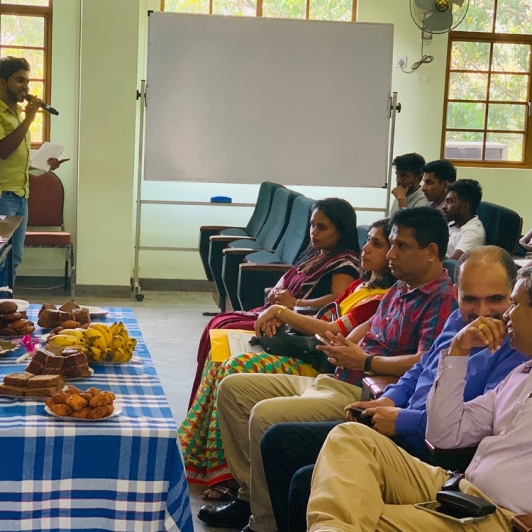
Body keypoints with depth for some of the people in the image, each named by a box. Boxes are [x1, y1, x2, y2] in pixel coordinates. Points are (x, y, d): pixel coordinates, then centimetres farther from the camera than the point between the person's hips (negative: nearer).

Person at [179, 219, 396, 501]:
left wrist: (282, 312, -10)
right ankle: (197, 452, 5)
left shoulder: (384, 298, -14)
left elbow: (332, 331, -19)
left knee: (239, 368, -23)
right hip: (307, 351, 10)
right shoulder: (361, 285, 16)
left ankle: (228, 475, -14)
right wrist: (281, 317, -2)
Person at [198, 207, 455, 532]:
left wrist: (365, 362, -15)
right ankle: (251, 495, 8)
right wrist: (346, 346, 9)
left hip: (364, 395, -11)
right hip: (334, 382, 11)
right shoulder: (400, 290, 16)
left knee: (265, 415, -29)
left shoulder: (442, 300, -15)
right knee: (233, 389, 9)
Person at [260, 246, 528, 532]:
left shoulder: (517, 347, -17)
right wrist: (389, 400, 6)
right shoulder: (458, 320, 11)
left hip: (429, 454, -9)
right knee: (279, 440, 8)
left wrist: (402, 421, -18)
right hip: (393, 431, 10)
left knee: (307, 482, -24)